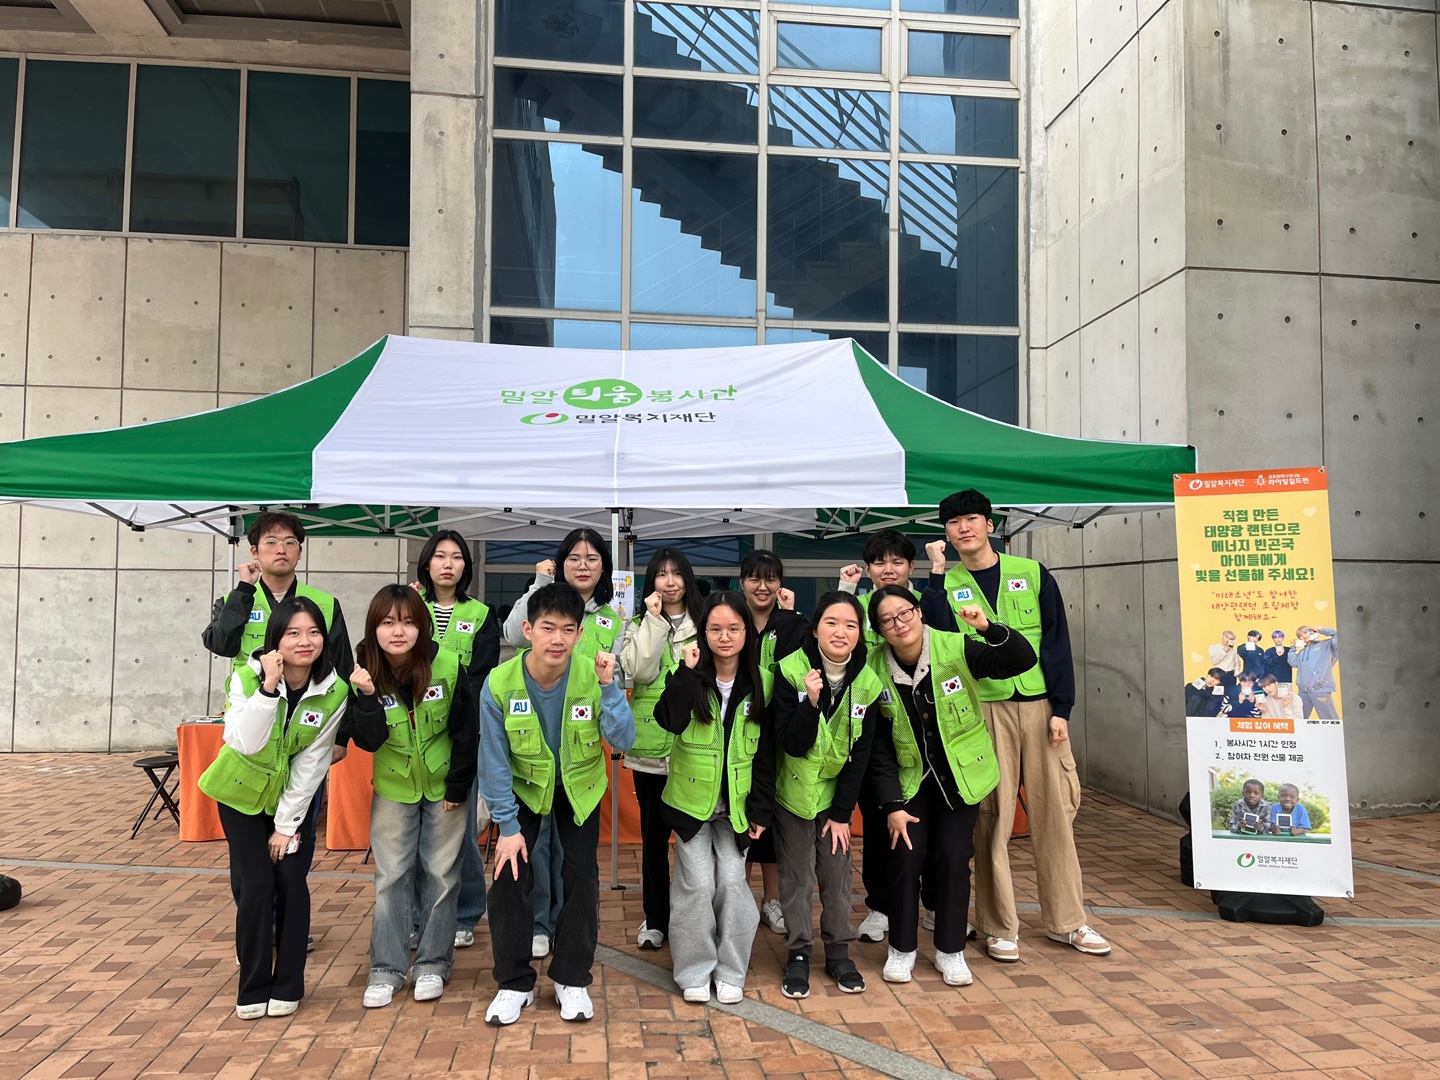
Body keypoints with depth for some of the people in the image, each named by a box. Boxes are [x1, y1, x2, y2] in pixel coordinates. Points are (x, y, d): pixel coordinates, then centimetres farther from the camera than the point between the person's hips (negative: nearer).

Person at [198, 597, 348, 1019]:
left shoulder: (334, 692, -19)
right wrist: (267, 688, -40)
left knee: (291, 882, -5)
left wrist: (287, 824, -13)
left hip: (291, 795, 1)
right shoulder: (248, 677, -21)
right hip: (241, 792, -1)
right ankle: (253, 989, 11)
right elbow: (246, 743, -31)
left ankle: (288, 987, 13)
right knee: (255, 885, -6)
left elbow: (311, 763, -15)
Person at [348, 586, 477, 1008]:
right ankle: (386, 969, 15)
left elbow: (466, 731, -10)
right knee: (390, 876, 4)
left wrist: (458, 787, -8)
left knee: (441, 875, 6)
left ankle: (433, 965, 19)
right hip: (393, 787, 1)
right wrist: (367, 697, -33)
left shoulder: (447, 666, -19)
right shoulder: (366, 672, -14)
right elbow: (368, 741, -18)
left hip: (444, 786, -1)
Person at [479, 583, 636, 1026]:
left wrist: (609, 687, -39)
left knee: (581, 876, -1)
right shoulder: (499, 683, -26)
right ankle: (514, 983, 12)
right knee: (510, 876, -6)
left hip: (580, 787, 0)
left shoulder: (593, 675, -26)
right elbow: (495, 761, -16)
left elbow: (623, 741, -27)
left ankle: (572, 979, 17)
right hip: (524, 786, 0)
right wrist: (508, 826, -14)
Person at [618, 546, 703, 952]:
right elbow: (639, 671, -11)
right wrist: (654, 620, -12)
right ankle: (655, 918, 22)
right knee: (654, 835, 9)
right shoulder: (640, 625, 6)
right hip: (651, 746, 1)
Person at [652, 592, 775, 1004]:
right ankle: (694, 971, 18)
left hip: (735, 804, 1)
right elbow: (669, 720, -27)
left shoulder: (759, 684, -3)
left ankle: (730, 972, 19)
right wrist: (688, 671, -29)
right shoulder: (692, 679, -7)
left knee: (732, 883, 1)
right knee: (697, 884, -1)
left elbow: (766, 753, 0)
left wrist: (762, 810, -1)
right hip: (691, 799, -1)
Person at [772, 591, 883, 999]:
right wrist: (811, 702, -37)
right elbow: (790, 744, -21)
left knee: (837, 873, 7)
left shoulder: (867, 682, -12)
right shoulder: (791, 670, -20)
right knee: (796, 876, 3)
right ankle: (798, 955, 18)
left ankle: (838, 953, 23)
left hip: (836, 792, 2)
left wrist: (842, 812, -5)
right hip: (794, 792, -2)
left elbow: (861, 754, -6)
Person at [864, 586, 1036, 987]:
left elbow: (1024, 661, -21)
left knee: (953, 859, -3)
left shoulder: (955, 648, -18)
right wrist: (892, 805, -12)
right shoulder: (876, 670, -13)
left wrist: (990, 629, -38)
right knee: (907, 857, -6)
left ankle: (950, 951, 18)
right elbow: (878, 750, -8)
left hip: (961, 774, -1)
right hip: (910, 778, 1)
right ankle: (901, 949, 16)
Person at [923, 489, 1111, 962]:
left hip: (1040, 705, 1)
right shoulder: (947, 584, 6)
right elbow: (939, 635, -13)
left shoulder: (1032, 574, 7)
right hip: (984, 710, -1)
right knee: (992, 817, 2)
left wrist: (1061, 708, -3)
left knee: (1054, 811, 6)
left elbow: (1057, 642, 4)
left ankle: (1066, 920, 20)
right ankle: (998, 927, 13)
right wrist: (937, 572, -11)